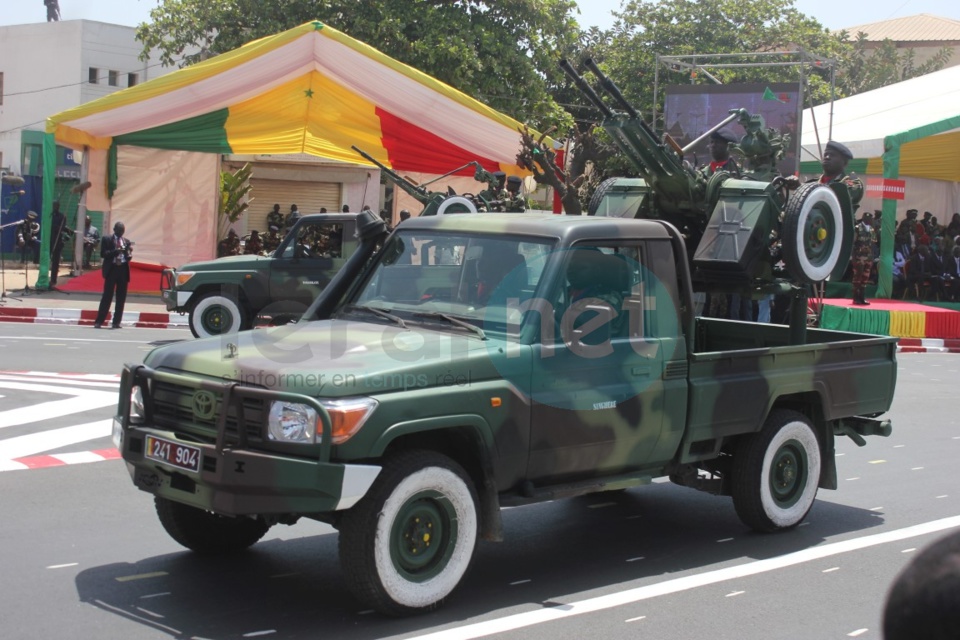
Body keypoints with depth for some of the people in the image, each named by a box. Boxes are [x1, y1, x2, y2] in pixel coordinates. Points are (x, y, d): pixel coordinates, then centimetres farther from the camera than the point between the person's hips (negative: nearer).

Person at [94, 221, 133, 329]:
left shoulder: (127, 242, 13)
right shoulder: (107, 239, 3)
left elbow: (128, 257, 15)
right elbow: (103, 254, -6)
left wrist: (129, 252, -8)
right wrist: (115, 251, -19)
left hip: (123, 270, 4)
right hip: (111, 269, -4)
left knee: (121, 298, 3)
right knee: (107, 296, -5)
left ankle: (116, 322, 9)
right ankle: (99, 321, -2)